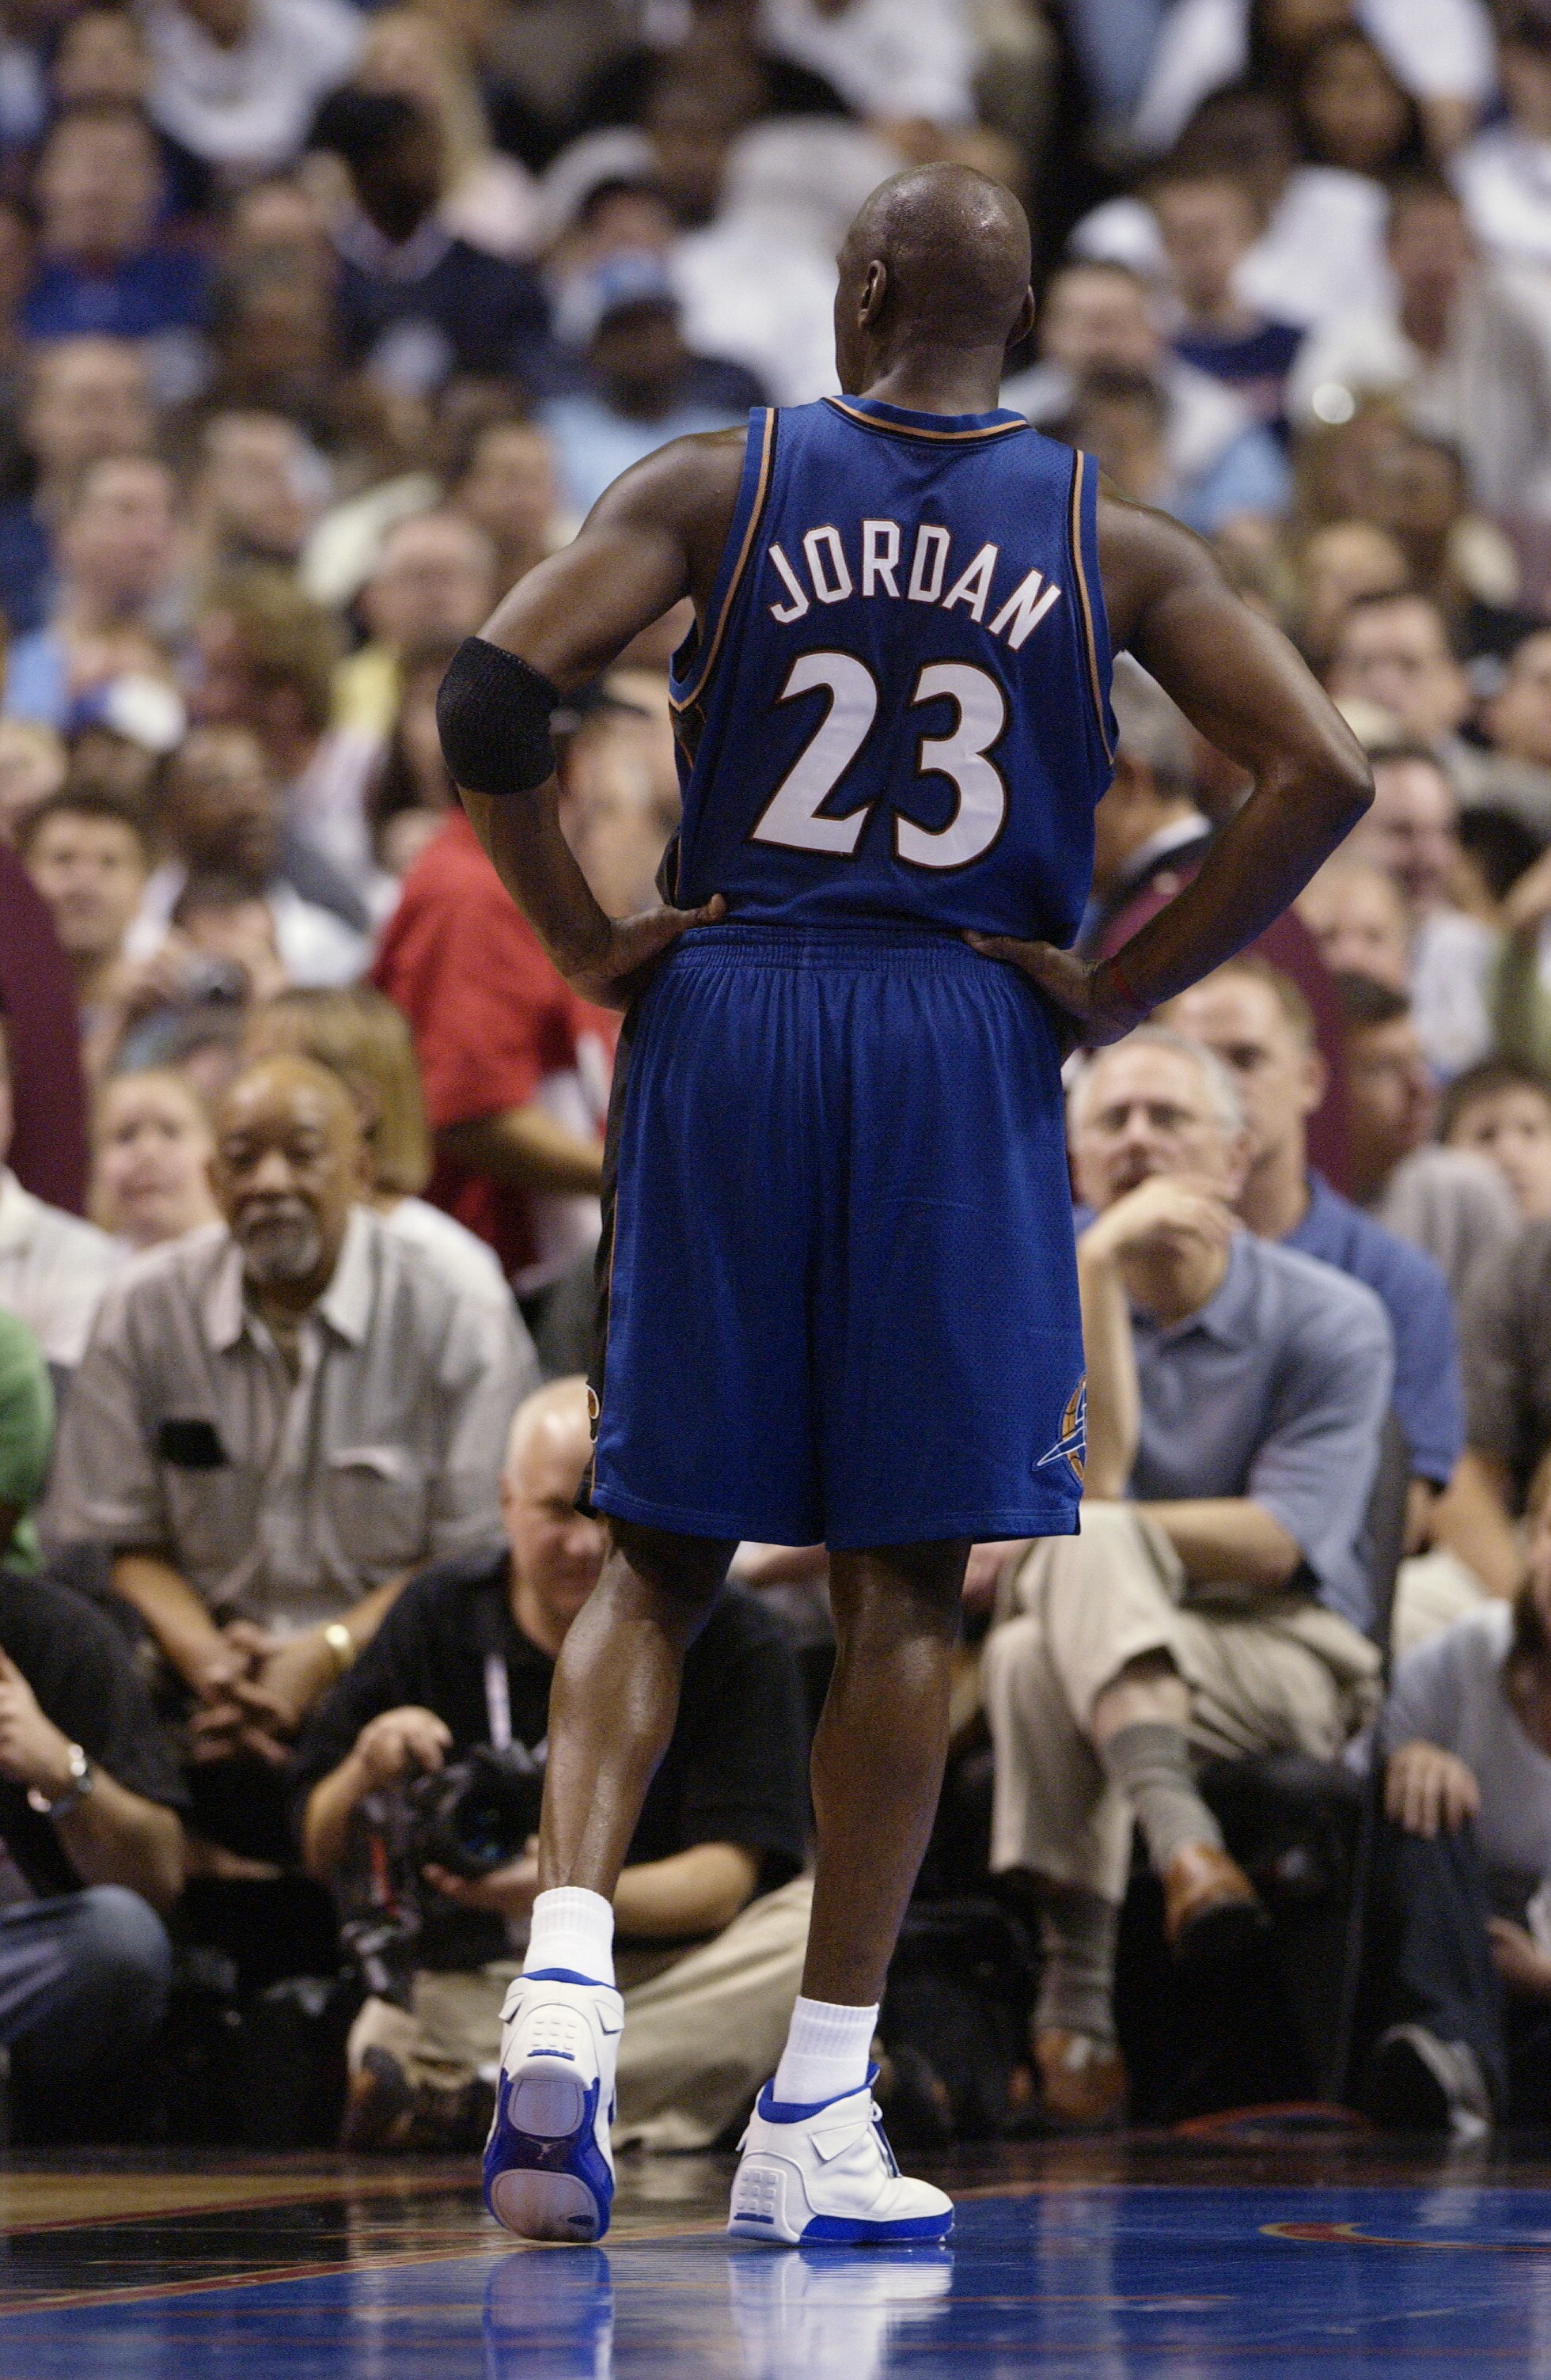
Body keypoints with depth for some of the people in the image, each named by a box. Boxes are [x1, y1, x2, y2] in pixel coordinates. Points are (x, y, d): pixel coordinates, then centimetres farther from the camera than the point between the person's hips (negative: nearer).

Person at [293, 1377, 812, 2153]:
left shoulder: (732, 1641, 0)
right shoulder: (436, 1617, 6)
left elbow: (726, 1872, -11)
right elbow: (318, 1854, 8)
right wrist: (364, 1777, -15)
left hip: (673, 1975, 0)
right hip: (468, 1987, 0)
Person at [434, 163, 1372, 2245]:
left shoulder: (719, 487, 3)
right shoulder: (1111, 543, 5)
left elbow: (490, 691, -9)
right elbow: (1323, 776, -5)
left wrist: (586, 942, 1)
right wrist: (1120, 991, 0)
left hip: (725, 1029, 1)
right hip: (965, 1056, -1)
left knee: (658, 1559, 10)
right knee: (905, 1590, 4)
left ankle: (565, 1969, -13)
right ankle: (816, 2119, 3)